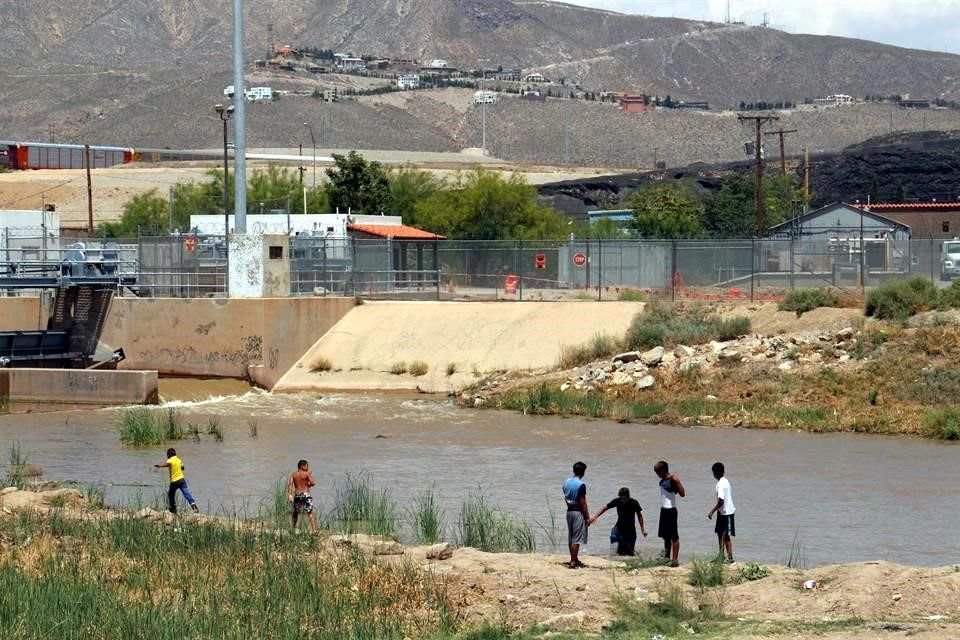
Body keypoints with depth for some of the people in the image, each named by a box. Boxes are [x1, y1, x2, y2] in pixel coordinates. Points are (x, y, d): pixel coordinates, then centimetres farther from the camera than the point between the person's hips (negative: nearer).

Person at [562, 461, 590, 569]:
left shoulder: (566, 482, 6)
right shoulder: (581, 485, -17)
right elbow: (583, 503, -17)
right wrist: (587, 517, -11)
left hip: (569, 511, 8)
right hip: (578, 512, -8)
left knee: (571, 537, 14)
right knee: (577, 539, -4)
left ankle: (574, 559, 25)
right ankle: (573, 562, -6)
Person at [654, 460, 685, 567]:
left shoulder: (672, 480, -17)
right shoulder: (663, 480, 9)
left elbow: (682, 494, -26)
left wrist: (677, 482, -33)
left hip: (670, 510, -10)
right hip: (663, 510, 10)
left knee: (674, 536, -6)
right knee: (665, 536, 16)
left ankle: (675, 559, -5)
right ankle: (667, 557, 26)